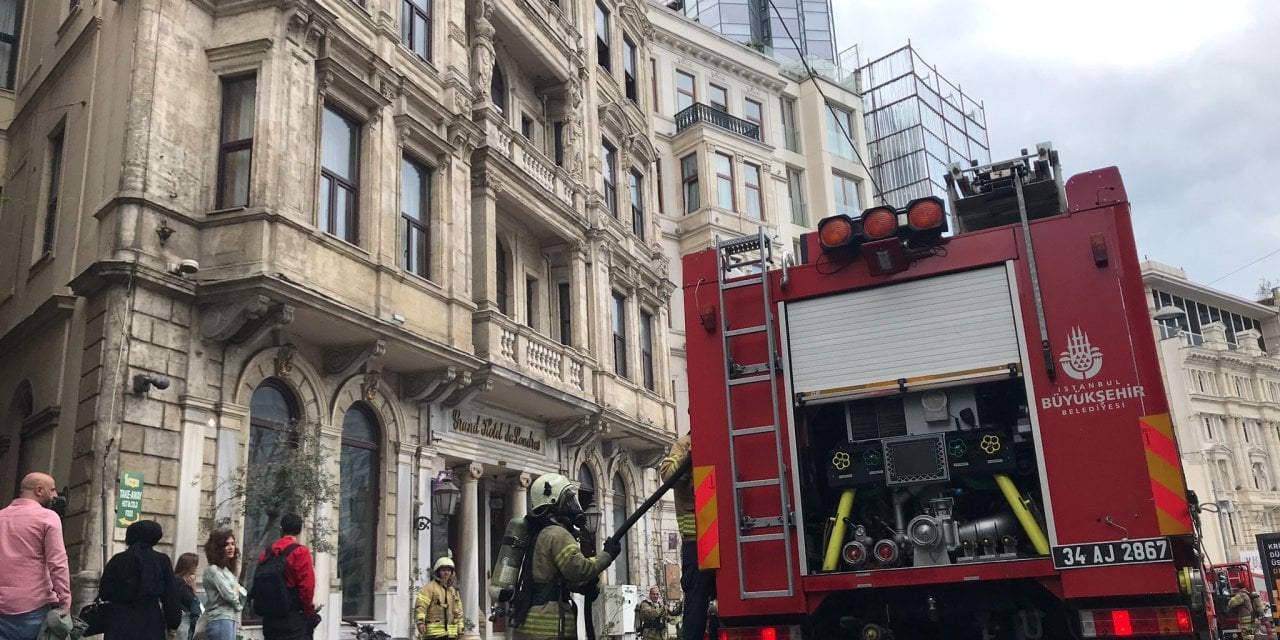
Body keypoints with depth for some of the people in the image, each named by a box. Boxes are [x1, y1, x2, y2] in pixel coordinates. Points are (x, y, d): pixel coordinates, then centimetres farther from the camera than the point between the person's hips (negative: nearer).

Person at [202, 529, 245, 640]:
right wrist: (238, 604, 7)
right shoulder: (213, 570, -6)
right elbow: (228, 594, -13)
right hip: (220, 620, -9)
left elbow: (242, 593, 18)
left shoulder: (228, 570, 21)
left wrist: (238, 590, -4)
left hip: (231, 620, 9)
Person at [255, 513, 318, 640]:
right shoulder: (300, 552, -10)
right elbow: (307, 586, -15)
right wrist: (308, 613, -2)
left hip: (269, 618, 6)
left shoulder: (266, 553, 9)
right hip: (293, 619, -6)